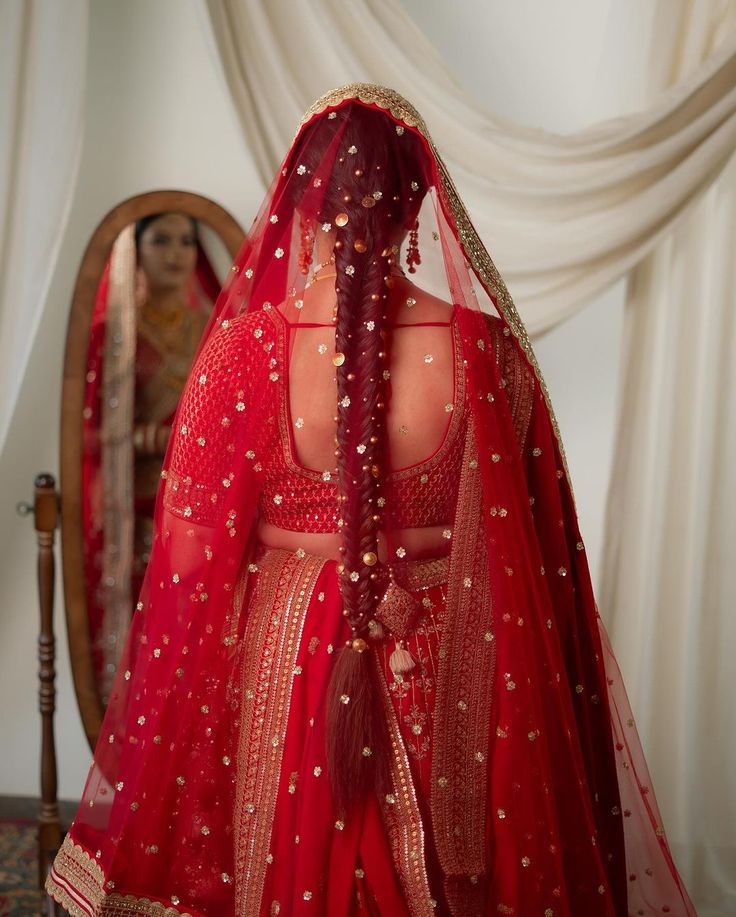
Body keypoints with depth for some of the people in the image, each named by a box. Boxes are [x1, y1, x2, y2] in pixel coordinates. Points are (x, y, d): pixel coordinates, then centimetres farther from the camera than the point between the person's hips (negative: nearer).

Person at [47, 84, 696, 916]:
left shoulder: (249, 342, -16)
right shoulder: (478, 347, -15)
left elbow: (193, 542, -8)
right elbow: (522, 548, -7)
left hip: (284, 643, 0)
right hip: (437, 658, 1)